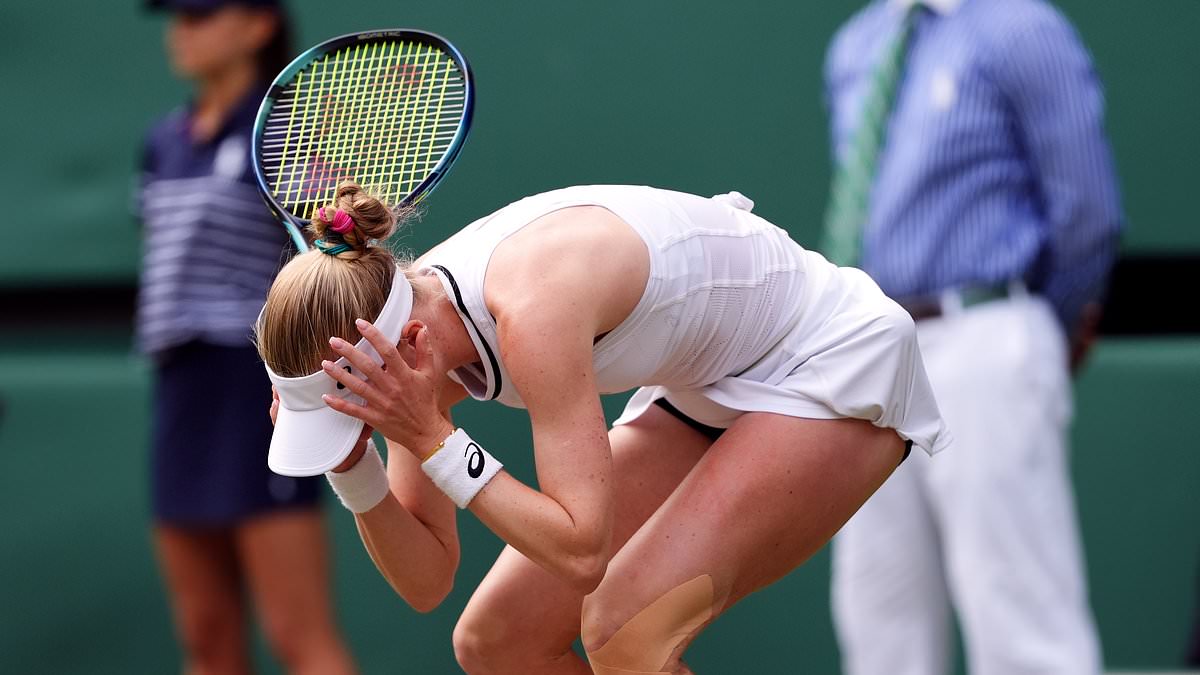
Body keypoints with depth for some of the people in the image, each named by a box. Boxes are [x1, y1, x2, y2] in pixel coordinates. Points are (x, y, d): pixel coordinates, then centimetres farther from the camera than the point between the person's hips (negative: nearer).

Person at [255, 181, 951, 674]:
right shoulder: (413, 314, -10)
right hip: (703, 394, 9)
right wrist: (352, 467, -20)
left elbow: (581, 549, -32)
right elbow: (425, 582, -3)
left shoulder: (531, 306, -35)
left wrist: (431, 439, -33)